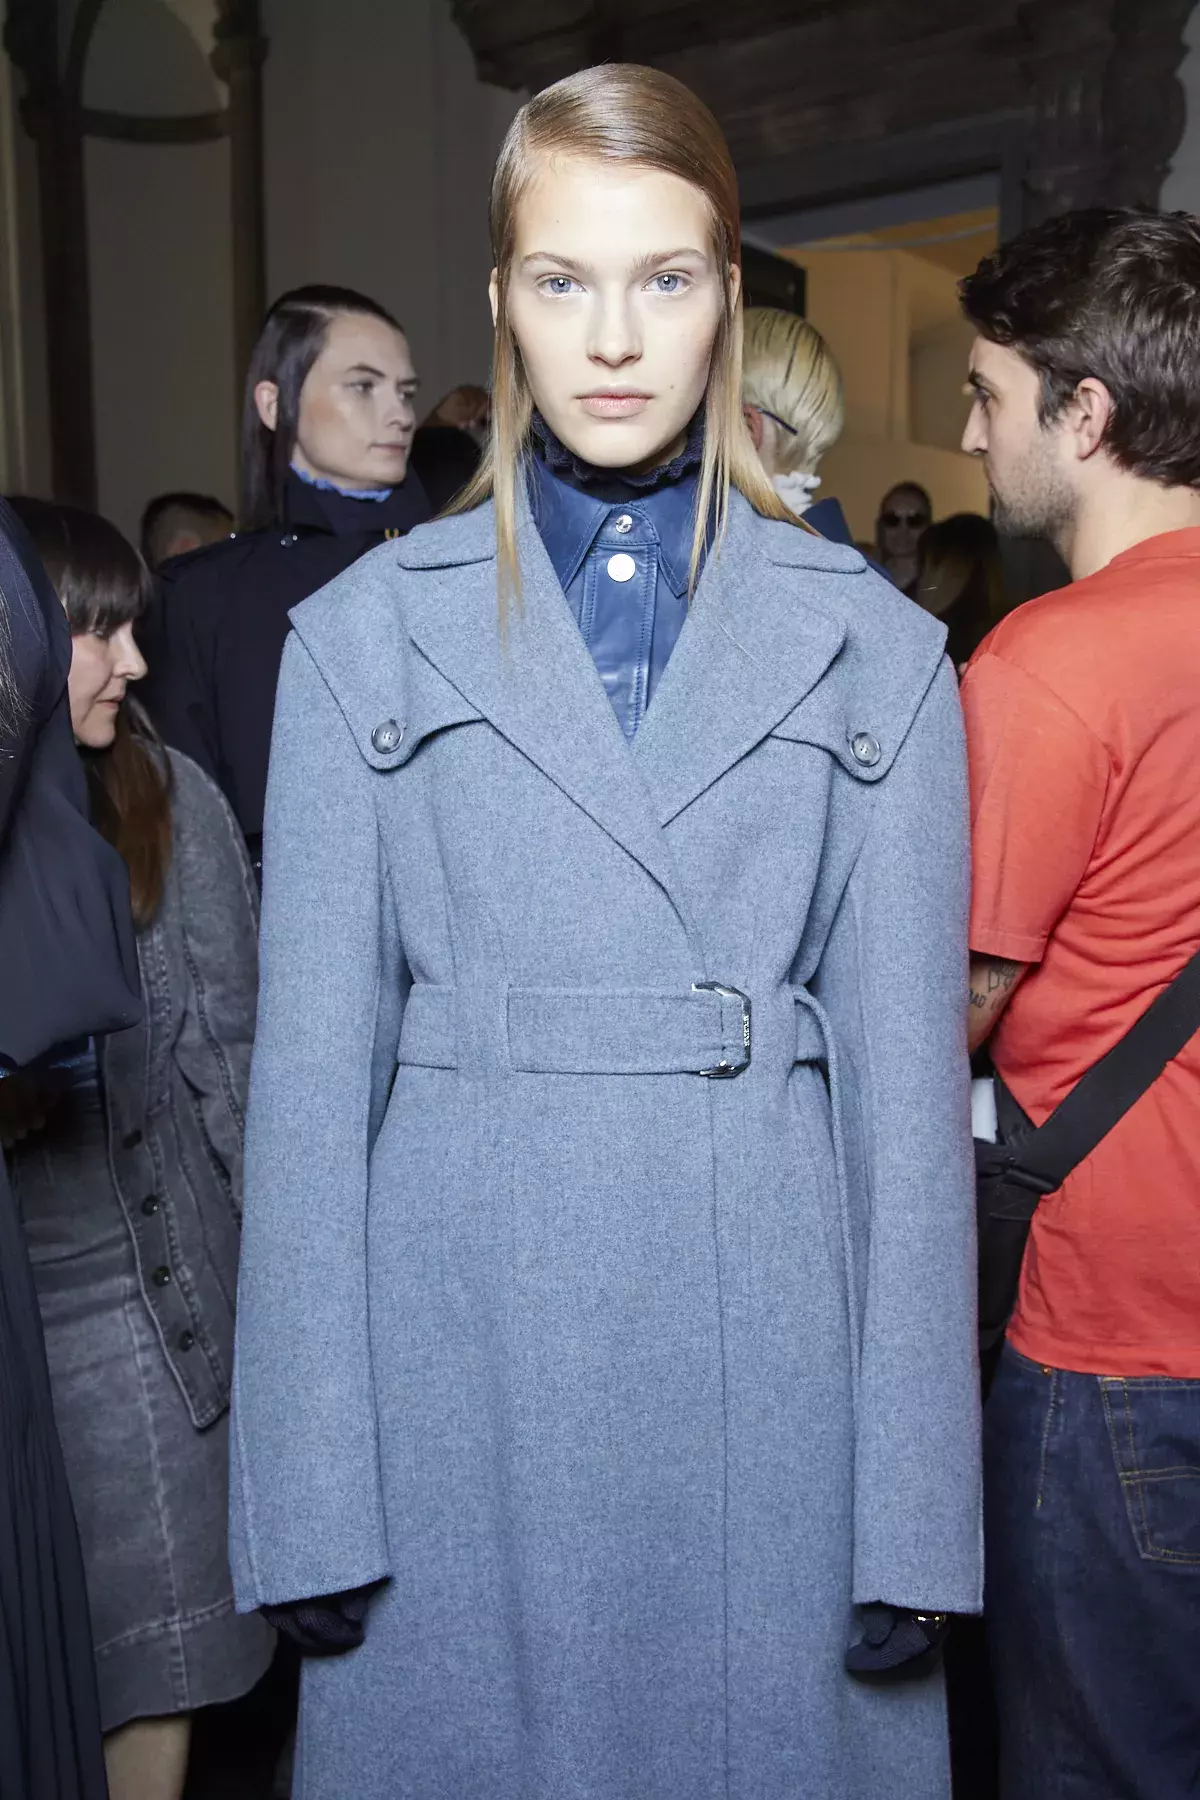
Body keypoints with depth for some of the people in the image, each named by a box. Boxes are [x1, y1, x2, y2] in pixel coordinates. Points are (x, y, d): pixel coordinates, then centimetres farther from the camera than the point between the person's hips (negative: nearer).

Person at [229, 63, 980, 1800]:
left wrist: (915, 1517, -2)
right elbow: (314, 1065, 0)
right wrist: (307, 1498, -3)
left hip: (769, 1363, 1)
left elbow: (905, 1078, 1)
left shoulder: (871, 646, 3)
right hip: (463, 1376, 0)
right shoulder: (366, 634, 3)